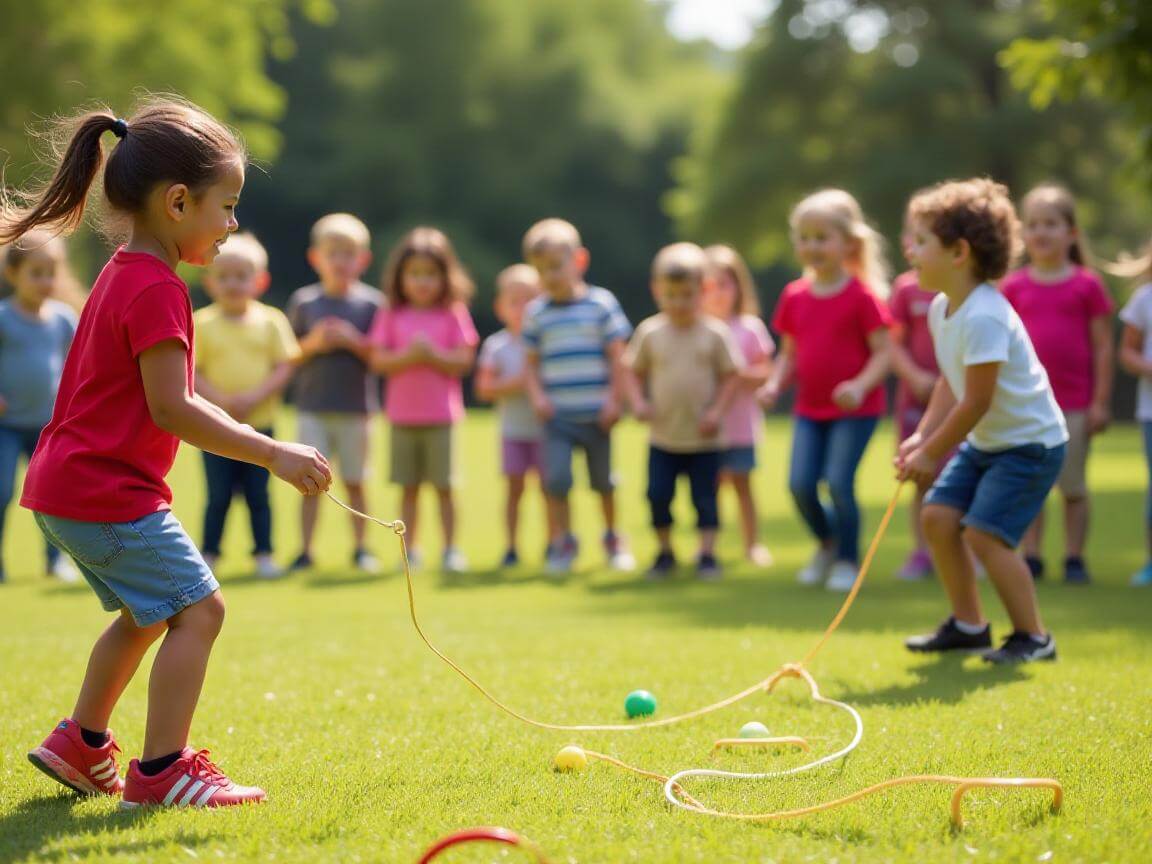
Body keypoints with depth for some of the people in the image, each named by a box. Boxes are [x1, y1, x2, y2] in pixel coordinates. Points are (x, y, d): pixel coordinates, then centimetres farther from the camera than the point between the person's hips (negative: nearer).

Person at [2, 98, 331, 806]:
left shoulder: (124, 275, 15)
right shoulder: (156, 288, -18)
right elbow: (170, 408, -24)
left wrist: (248, 436, 15)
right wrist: (272, 455, -23)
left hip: (68, 486, 11)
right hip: (109, 492, -11)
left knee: (146, 614, 24)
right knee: (197, 609, -9)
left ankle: (81, 744, 34)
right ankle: (162, 770, -8)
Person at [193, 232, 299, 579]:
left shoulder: (271, 321, 1)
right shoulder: (201, 324, -1)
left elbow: (284, 367, -1)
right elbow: (190, 372, -4)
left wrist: (254, 397, -15)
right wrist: (222, 399, -17)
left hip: (259, 423, 1)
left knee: (258, 494, 6)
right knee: (219, 495, 3)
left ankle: (264, 554, 15)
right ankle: (208, 554, 12)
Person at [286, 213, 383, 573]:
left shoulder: (371, 302, 2)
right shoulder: (303, 301, 5)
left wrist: (353, 340, -15)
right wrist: (313, 343, -11)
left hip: (355, 407, -1)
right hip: (312, 407, 1)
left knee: (354, 481, 5)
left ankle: (360, 548, 14)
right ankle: (305, 550, 4)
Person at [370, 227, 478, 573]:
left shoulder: (454, 314, 3)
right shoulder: (391, 315, 6)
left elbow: (464, 361, -4)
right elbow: (378, 360, -2)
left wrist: (433, 355, -18)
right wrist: (408, 356, -17)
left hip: (440, 414, -1)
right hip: (402, 414, 2)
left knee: (444, 486, -2)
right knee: (409, 486, 5)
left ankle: (451, 549, 5)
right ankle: (411, 550, 11)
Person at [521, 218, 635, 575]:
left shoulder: (601, 303, -3)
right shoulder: (536, 312, 4)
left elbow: (617, 355, -2)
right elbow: (532, 362, 8)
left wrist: (613, 399, -8)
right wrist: (537, 395, -7)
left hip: (596, 415, -1)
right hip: (557, 415, 1)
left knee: (604, 480, 10)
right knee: (556, 479, -8)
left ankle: (613, 538, 29)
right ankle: (563, 541, 8)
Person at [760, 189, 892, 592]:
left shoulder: (861, 296, -10)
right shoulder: (795, 296, 6)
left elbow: (883, 352, -11)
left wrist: (860, 386, -28)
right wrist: (775, 384, -6)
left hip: (855, 409, -5)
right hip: (810, 408, 5)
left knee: (839, 481, -12)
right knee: (800, 483, -4)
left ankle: (847, 560, 9)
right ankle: (827, 544, 24)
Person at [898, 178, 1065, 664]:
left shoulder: (984, 318, -28)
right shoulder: (941, 308, 2)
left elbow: (976, 402, -24)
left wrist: (931, 454, -14)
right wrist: (922, 436, 1)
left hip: (1031, 441, -9)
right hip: (984, 441, 9)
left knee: (984, 531, -16)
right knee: (938, 515, 2)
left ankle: (1033, 637, -2)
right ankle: (968, 625, 16)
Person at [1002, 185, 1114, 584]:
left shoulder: (1087, 286, -1)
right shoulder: (1014, 287, 4)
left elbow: (1103, 346, 0)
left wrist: (1101, 401, -5)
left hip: (1075, 404, -2)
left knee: (1073, 486, 4)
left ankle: (1074, 559, 12)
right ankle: (1031, 558, 13)